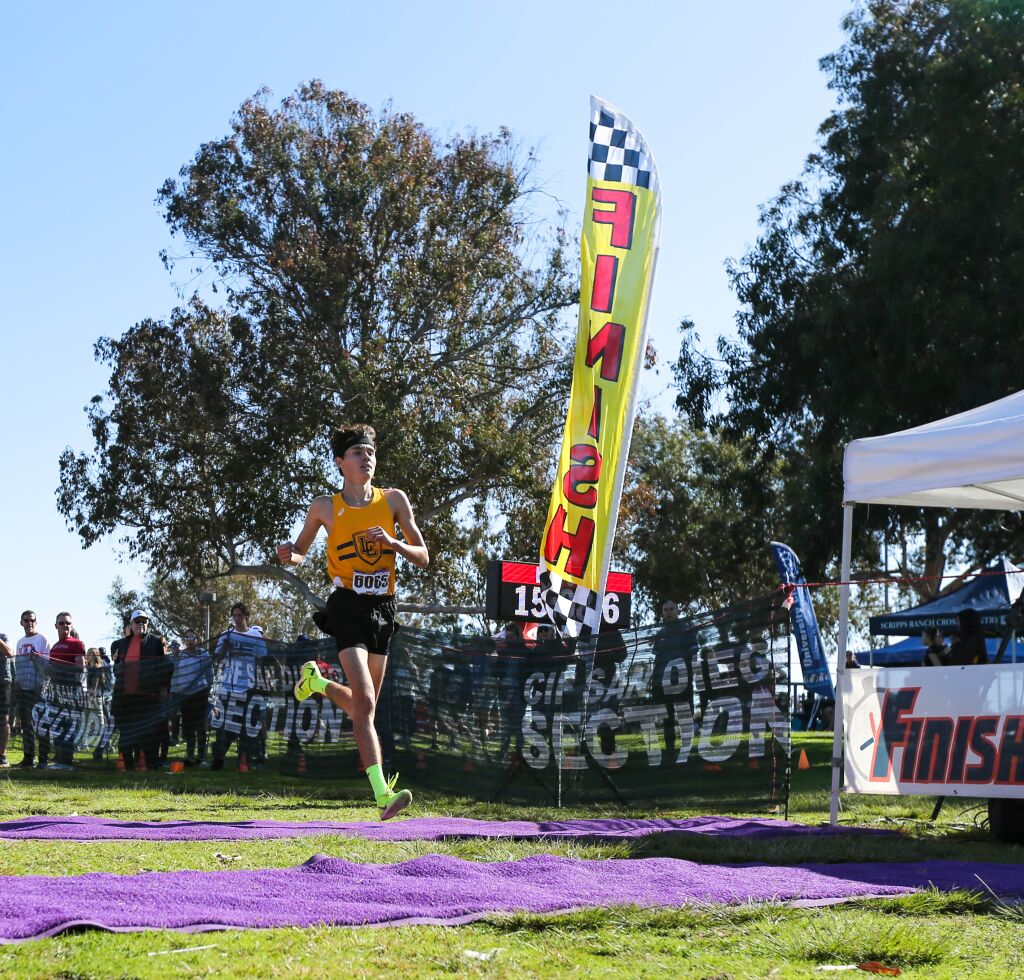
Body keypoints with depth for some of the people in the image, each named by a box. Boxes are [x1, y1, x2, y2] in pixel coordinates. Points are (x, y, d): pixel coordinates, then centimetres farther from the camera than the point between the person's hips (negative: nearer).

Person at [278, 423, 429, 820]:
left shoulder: (394, 500, 6)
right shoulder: (325, 507, 2)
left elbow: (423, 558, 6)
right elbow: (300, 552, 15)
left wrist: (392, 542, -13)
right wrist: (289, 554, -9)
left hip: (382, 609, 4)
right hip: (347, 607, -4)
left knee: (363, 705, 13)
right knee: (365, 702, -18)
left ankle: (316, 681, 44)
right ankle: (382, 793, -23)